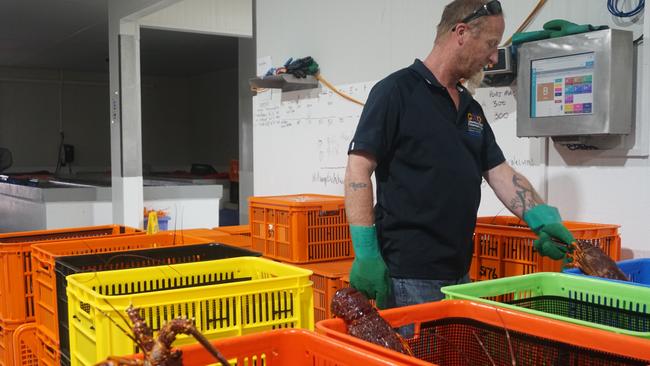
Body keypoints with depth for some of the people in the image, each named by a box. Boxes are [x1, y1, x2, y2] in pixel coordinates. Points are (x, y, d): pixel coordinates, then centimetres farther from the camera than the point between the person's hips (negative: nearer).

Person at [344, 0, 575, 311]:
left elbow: (500, 173, 13)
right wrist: (365, 254, -20)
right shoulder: (397, 91, -8)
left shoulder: (471, 108, 15)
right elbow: (358, 170, -14)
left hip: (458, 272, 8)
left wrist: (544, 222, -3)